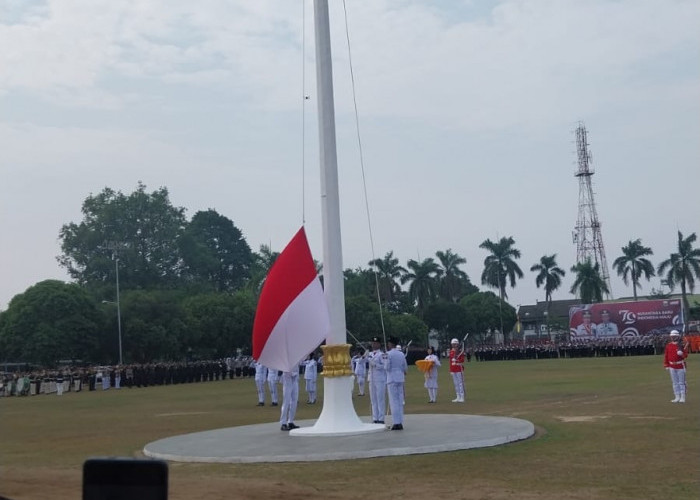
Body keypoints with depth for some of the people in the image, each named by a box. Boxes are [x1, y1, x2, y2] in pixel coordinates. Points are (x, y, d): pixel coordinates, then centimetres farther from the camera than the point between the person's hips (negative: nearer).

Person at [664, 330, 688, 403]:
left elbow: (685, 355, -9)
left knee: (681, 382, 0)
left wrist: (681, 352, -28)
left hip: (680, 365, -4)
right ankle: (677, 397, 15)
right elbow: (666, 356, 8)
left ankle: (682, 397, 6)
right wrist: (666, 366, 6)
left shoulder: (681, 345, -6)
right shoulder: (668, 345, 5)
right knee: (675, 383, 9)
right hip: (672, 366, 4)